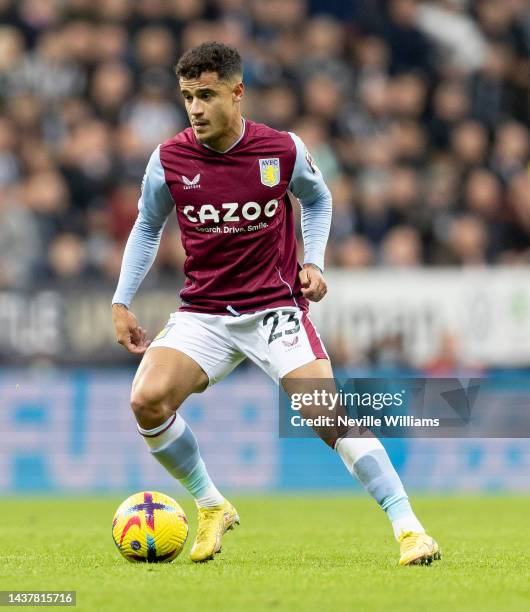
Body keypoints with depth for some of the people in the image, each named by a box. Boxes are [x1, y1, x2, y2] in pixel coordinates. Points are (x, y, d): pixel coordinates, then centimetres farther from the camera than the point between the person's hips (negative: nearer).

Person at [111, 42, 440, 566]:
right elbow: (147, 227, 12)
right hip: (202, 314, 2)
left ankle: (407, 527, -9)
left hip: (275, 307, -2)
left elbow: (317, 199, 14)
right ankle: (211, 508, 1)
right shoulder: (168, 160, -6)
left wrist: (313, 261, 0)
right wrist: (121, 302, 7)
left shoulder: (283, 151, -8)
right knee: (147, 400, -21)